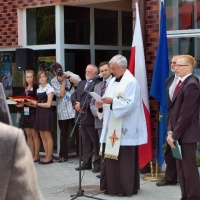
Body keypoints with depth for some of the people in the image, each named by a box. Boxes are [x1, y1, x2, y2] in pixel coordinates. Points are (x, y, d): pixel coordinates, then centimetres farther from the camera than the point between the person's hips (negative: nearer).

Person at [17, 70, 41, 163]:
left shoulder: (36, 87, -7)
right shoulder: (24, 88, 14)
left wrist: (31, 103, -23)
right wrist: (21, 103, -1)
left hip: (33, 112, -7)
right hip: (25, 112, 7)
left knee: (34, 134, -4)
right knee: (28, 135, 8)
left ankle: (36, 156, 2)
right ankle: (31, 155, 13)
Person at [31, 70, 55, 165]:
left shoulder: (49, 89, -6)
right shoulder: (38, 89, 16)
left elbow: (48, 104, -12)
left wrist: (36, 103, -9)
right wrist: (32, 103, -1)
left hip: (46, 113, -7)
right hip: (39, 113, 7)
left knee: (47, 136, -3)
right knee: (42, 136, 8)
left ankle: (49, 157, 3)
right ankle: (46, 156, 13)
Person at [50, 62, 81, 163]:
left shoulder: (69, 74, 5)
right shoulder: (53, 81, 5)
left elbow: (79, 82, -8)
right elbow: (61, 94, -6)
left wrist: (68, 77, -12)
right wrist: (63, 81, -7)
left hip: (74, 108, -1)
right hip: (62, 111, 1)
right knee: (63, 134, 6)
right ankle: (63, 155, 13)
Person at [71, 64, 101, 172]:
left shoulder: (98, 84, -9)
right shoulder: (81, 83, 18)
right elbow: (73, 95, 14)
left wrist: (82, 105, -16)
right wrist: (76, 104, -5)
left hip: (91, 117, -8)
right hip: (82, 116, 8)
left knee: (96, 142, 0)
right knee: (85, 141, 14)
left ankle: (97, 164, 6)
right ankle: (86, 162, 21)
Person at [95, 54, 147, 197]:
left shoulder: (131, 82, -12)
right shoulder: (113, 81, 15)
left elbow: (130, 104, -20)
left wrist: (112, 102, -25)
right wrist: (103, 103, -2)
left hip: (125, 129, -9)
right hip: (112, 126, 9)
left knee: (125, 159, -3)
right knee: (111, 157, 10)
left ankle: (127, 188, 6)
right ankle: (112, 186, 18)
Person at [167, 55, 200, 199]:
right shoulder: (182, 83, 13)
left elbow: (186, 114, -19)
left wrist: (175, 135, -15)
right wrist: (170, 131, 5)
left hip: (187, 134, -9)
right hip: (179, 134, 9)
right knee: (181, 168, 13)